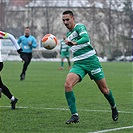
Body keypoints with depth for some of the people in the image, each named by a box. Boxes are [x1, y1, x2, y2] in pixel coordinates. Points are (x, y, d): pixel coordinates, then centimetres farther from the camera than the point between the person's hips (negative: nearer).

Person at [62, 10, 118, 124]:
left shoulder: (80, 27, -5)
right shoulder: (69, 34, 18)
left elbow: (86, 38, -27)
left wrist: (74, 43, -42)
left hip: (91, 61, -6)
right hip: (78, 64, 6)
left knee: (104, 89, 3)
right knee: (67, 85, -21)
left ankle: (114, 108, 34)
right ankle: (75, 115, -21)